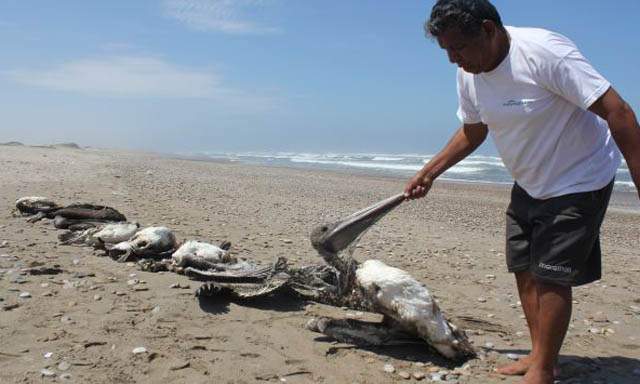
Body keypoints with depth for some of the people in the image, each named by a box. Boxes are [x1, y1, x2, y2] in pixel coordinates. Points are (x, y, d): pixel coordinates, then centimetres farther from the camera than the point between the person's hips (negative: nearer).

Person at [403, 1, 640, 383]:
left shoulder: (544, 51, -29)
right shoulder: (469, 75, -5)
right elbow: (472, 132, 12)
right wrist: (429, 173, 5)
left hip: (580, 180, -7)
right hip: (529, 184, 8)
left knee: (550, 276, -7)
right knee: (524, 269, 9)